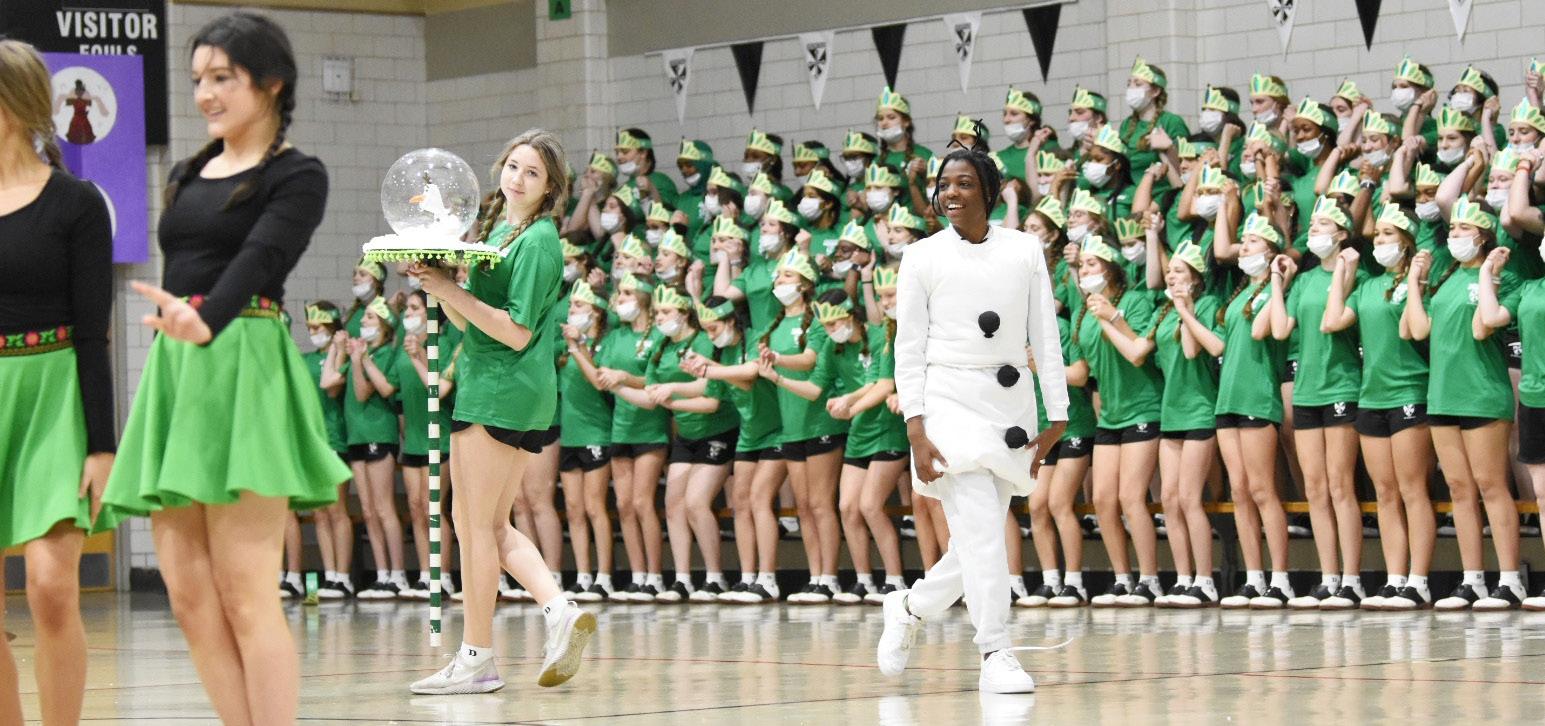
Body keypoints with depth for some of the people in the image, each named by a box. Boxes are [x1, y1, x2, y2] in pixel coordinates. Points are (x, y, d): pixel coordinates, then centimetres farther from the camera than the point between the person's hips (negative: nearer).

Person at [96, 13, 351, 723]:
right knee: (190, 598, 1)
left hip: (241, 368, -7)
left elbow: (257, 259, -19)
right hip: (174, 371, 7)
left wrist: (205, 320, -37)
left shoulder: (297, 176, -2)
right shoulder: (187, 175, 19)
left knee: (244, 594, -12)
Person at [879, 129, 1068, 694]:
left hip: (1011, 404, 3)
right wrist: (916, 431, -10)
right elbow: (908, 348, 0)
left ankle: (910, 609, 30)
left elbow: (1046, 335, 8)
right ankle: (995, 654, -13)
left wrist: (1058, 414, 2)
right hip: (950, 399, -3)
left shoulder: (1024, 251, 7)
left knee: (979, 538, 6)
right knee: (980, 528, -16)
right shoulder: (924, 257, 2)